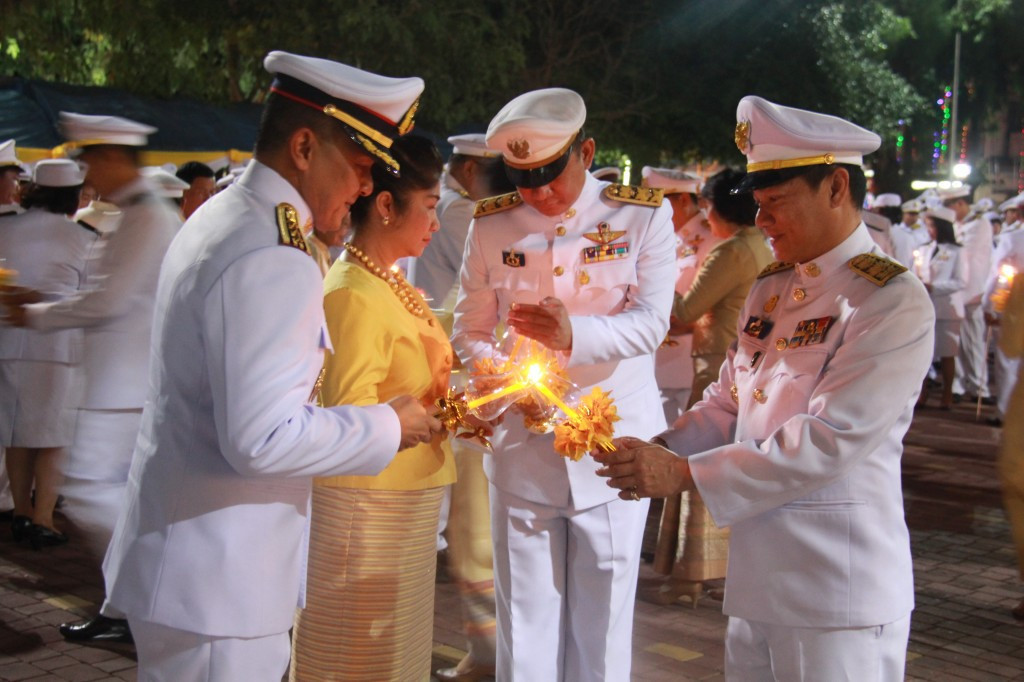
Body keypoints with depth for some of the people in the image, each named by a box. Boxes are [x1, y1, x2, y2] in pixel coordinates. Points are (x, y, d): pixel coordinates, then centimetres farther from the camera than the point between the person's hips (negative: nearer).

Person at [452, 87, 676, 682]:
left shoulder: (644, 216, -2)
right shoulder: (491, 225, 3)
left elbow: (651, 321, -13)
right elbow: (469, 331, 6)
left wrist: (575, 333, -32)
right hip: (522, 448, 2)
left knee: (602, 625, 8)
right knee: (525, 626, 8)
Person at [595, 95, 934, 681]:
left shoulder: (894, 302, -14)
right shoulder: (769, 289, 11)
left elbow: (827, 440, -22)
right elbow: (728, 404, 15)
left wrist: (683, 474, -21)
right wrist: (656, 452, -4)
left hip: (838, 590, -7)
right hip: (756, 573, 7)